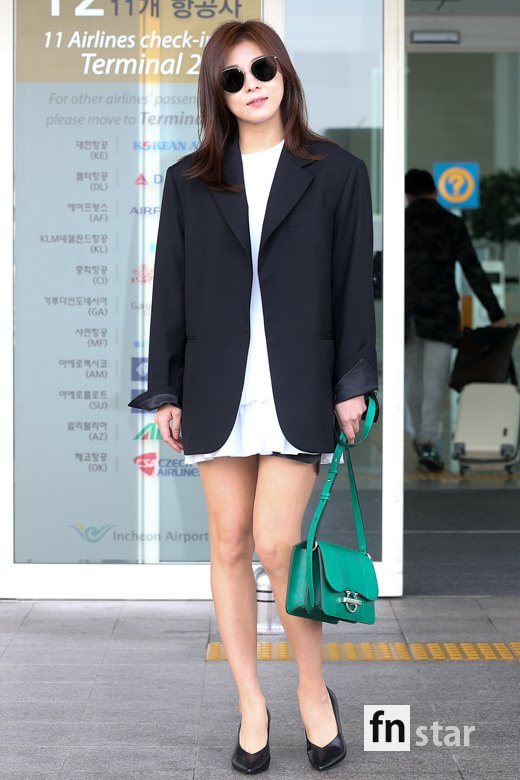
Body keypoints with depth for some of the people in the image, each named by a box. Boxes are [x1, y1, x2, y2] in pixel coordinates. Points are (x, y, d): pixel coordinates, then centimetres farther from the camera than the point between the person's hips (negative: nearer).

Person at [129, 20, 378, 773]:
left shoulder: (337, 173, 4)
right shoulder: (188, 181, 9)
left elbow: (354, 285, 2)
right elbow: (170, 289, 8)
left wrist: (354, 385, -3)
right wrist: (165, 391, 5)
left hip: (299, 385, -3)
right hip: (218, 386, 3)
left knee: (276, 543, -11)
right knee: (230, 546, 6)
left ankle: (314, 687, 13)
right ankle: (251, 703, 18)